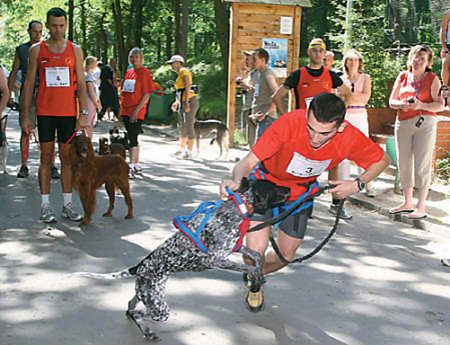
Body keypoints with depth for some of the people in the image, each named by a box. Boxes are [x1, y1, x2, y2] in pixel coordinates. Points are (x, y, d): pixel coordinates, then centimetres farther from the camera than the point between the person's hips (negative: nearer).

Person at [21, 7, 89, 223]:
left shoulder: (75, 50, 6)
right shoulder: (36, 50, 4)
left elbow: (81, 83, 5)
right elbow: (29, 83, 5)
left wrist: (84, 113, -3)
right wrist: (25, 115, 0)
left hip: (68, 112, 1)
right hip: (45, 112, -1)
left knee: (67, 158, 4)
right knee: (46, 158, 2)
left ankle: (67, 204, 11)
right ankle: (45, 205, 8)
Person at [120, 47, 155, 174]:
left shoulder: (145, 72, -6)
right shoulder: (128, 72, 14)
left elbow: (147, 95, -11)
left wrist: (136, 111, -16)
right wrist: (121, 108, 11)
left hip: (136, 112, -7)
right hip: (126, 111, 7)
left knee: (132, 138, -13)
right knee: (133, 138, 12)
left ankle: (131, 165, -13)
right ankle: (137, 165, 21)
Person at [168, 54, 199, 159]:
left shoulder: (184, 71, -6)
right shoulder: (180, 74, 21)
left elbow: (187, 87, -17)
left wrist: (186, 102, -23)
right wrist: (176, 102, 21)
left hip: (190, 101, -10)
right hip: (183, 102, 10)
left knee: (188, 126, -8)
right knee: (182, 126, 12)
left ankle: (189, 152, -5)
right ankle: (182, 150, 19)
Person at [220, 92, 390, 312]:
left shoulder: (350, 139, -28)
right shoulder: (290, 123, -37)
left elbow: (382, 160, -7)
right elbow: (248, 162, -34)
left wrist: (358, 185, -21)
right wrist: (236, 180, -55)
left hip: (299, 193, 3)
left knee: (286, 255, 7)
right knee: (256, 250, -16)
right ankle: (254, 284, 21)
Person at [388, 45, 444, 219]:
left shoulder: (432, 79, 1)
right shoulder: (402, 76, 10)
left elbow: (440, 105, -4)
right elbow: (391, 101, 11)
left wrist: (422, 105, -20)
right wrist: (402, 104, -10)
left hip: (424, 124, -4)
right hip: (403, 123, 4)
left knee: (422, 164, -6)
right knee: (404, 164, 8)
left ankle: (421, 207, -1)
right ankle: (407, 203, 20)